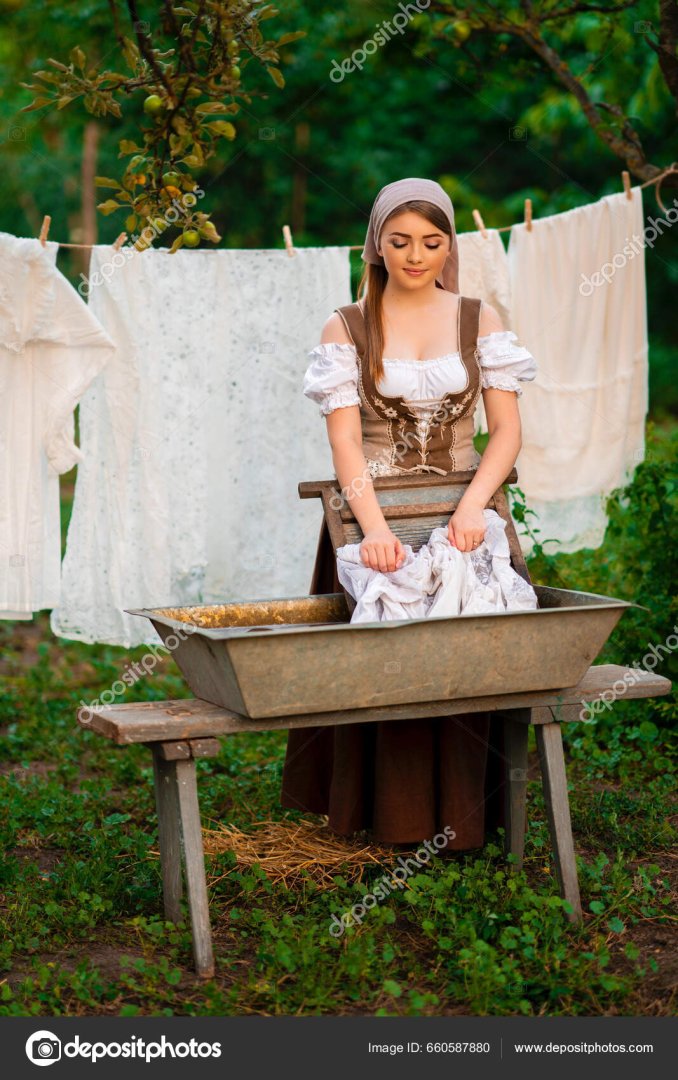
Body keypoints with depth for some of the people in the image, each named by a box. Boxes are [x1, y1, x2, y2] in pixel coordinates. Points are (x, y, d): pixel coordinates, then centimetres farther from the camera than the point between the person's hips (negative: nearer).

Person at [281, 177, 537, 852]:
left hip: (461, 509, 1)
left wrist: (471, 505, -21)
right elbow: (343, 440, -11)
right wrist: (375, 527, -26)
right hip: (373, 509, -1)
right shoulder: (347, 328, -1)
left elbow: (506, 429, -3)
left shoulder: (480, 320, 4)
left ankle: (463, 815, 10)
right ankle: (389, 816, 10)